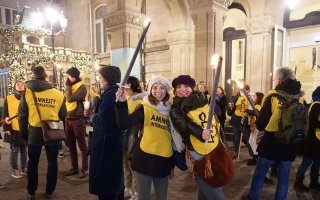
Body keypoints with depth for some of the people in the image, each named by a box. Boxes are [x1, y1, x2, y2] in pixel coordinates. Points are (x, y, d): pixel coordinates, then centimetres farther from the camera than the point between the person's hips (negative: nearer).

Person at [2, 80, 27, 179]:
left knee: (24, 150, 13)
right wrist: (6, 128, -8)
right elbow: (5, 115, -2)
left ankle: (24, 169, 25)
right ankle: (14, 170, 17)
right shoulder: (8, 99, -1)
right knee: (14, 150, 3)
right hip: (14, 130, -3)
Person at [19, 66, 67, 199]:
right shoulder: (58, 94, -5)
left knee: (33, 163, 18)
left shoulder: (27, 92, -4)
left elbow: (22, 115, 0)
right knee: (52, 163, 14)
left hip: (34, 133, 1)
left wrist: (24, 133, 11)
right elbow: (63, 115, 1)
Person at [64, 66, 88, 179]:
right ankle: (74, 168, 23)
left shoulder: (82, 87, -10)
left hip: (78, 119, -8)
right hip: (68, 119, 8)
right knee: (71, 145, 12)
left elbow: (70, 98, -20)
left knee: (82, 145, 0)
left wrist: (68, 86, -10)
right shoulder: (70, 86, 13)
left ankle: (85, 169, 9)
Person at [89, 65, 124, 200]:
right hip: (115, 140, 10)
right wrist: (96, 116, 1)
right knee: (114, 177, 23)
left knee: (103, 179, 4)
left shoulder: (109, 95, -21)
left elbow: (102, 122, -25)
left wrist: (93, 118, -6)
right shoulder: (117, 92, 9)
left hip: (105, 143, -10)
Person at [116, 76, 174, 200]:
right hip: (145, 158, -3)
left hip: (164, 161, 4)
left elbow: (173, 137, 12)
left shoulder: (170, 110, 6)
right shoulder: (145, 107, -5)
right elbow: (124, 124, -20)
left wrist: (172, 164, 16)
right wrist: (122, 102, -34)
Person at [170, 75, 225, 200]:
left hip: (216, 147, 4)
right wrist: (200, 133, -40)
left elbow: (216, 121, 13)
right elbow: (185, 125, -24)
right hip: (199, 152, -3)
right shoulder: (176, 109, -4)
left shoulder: (202, 101, 6)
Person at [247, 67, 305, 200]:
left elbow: (260, 125, -16)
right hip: (291, 145, 4)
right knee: (283, 178, 16)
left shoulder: (273, 97, -15)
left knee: (259, 174, 13)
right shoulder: (299, 98, -2)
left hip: (271, 144, -4)